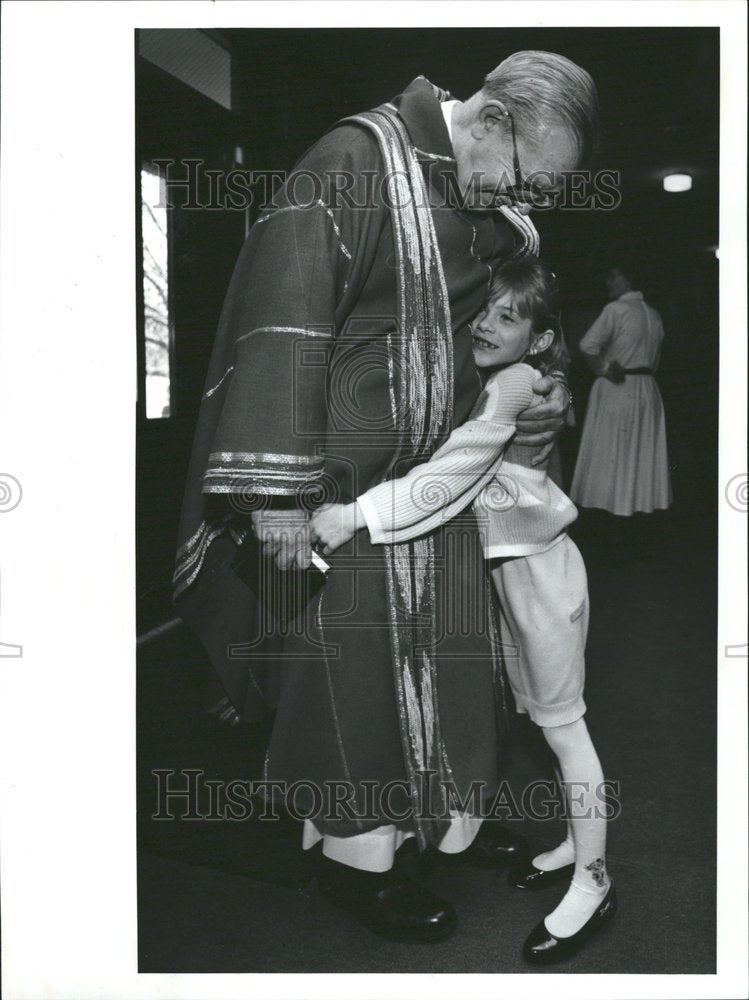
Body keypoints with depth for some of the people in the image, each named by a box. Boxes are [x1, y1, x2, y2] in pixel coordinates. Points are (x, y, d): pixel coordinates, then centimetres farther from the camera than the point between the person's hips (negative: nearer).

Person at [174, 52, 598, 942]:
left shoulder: (496, 211, 6)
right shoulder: (356, 159, -16)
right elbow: (286, 318, -24)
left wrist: (544, 386, -2)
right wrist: (280, 484, -29)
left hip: (436, 472, 8)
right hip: (342, 481, -7)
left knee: (445, 652, 15)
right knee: (354, 659, 3)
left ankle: (445, 815, 36)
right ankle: (355, 855, 22)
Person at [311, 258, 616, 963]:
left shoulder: (514, 382, -20)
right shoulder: (493, 381, 8)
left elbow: (450, 473, -29)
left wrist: (355, 515, -31)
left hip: (539, 566, -9)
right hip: (511, 566, 9)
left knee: (562, 724, 1)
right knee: (541, 714, 18)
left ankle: (592, 883, 16)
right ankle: (577, 845, 35)